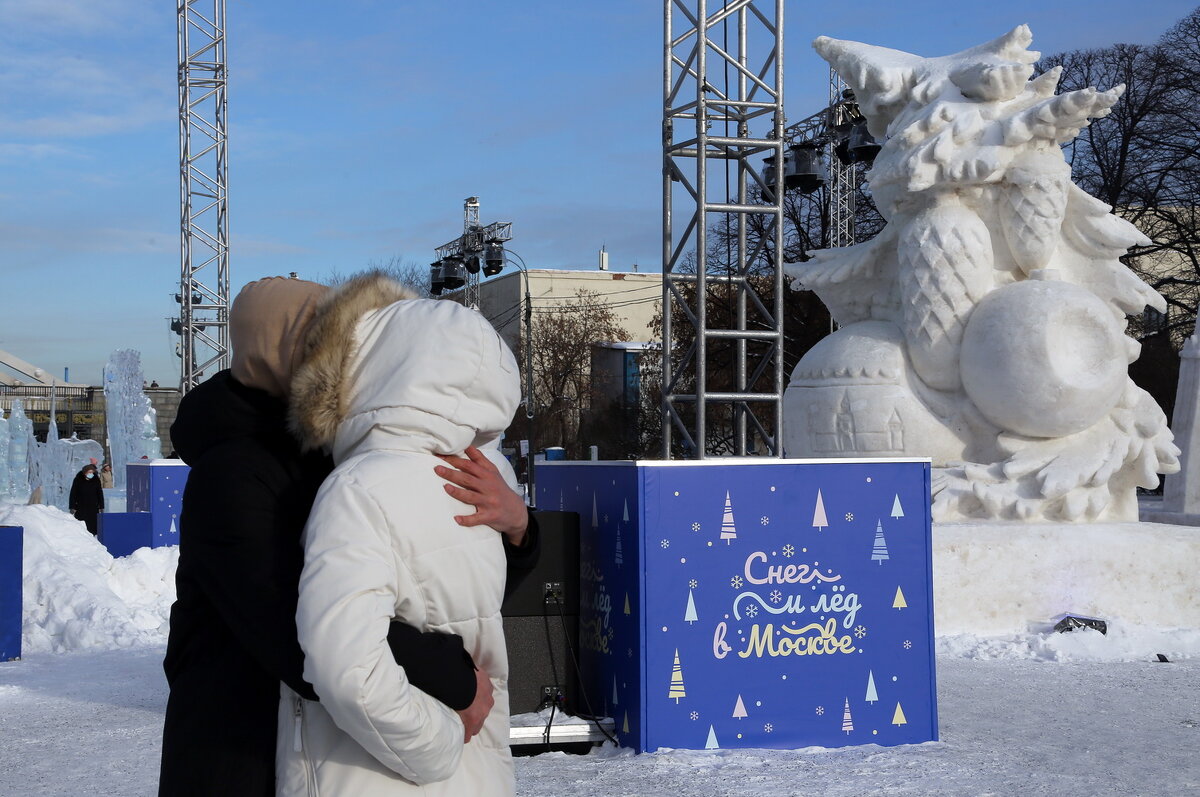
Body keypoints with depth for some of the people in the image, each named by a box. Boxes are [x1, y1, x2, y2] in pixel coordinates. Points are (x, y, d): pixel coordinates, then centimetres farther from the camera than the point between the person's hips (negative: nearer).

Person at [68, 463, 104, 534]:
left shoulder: (96, 480, 4)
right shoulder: (78, 480, -2)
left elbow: (100, 494, 11)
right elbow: (73, 494, 1)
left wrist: (101, 507, 7)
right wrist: (72, 507, -4)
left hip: (93, 508, 2)